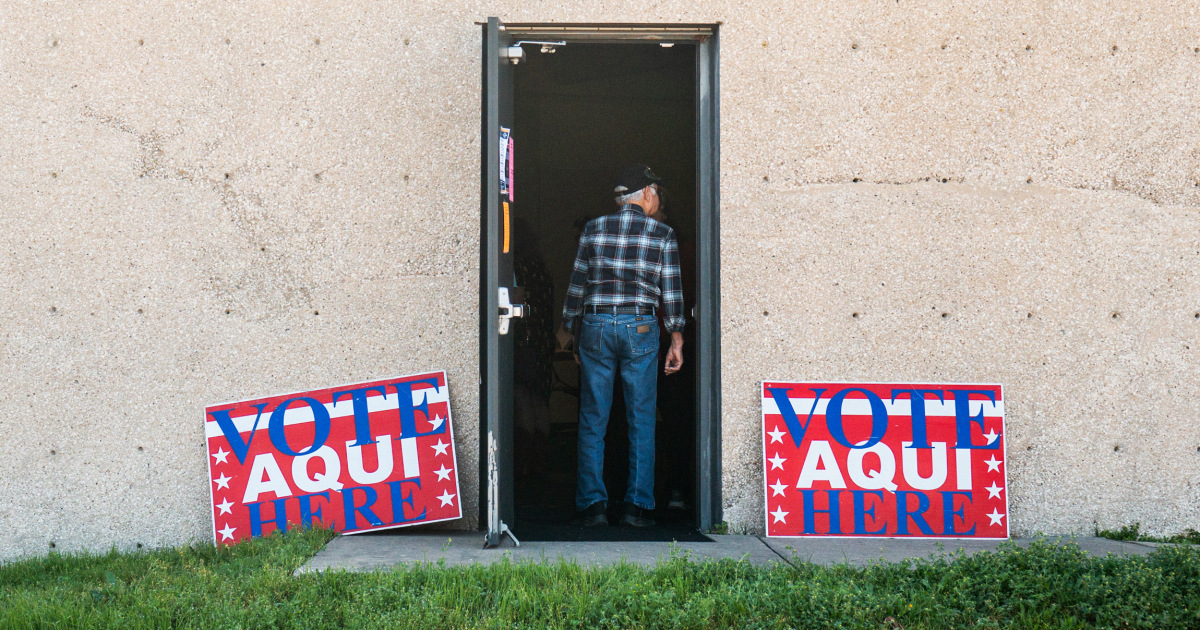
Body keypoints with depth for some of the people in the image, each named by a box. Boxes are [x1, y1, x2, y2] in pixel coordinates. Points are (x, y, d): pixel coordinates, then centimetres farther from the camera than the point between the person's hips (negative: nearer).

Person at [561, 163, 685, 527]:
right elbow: (671, 292, 1)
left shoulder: (593, 230, 8)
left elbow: (577, 286, 9)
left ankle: (592, 504, 2)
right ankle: (638, 506, 3)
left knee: (592, 420, 5)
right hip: (641, 328, -1)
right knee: (641, 420, 4)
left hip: (595, 326, 2)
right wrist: (676, 341, 8)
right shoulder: (663, 235, 3)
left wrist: (574, 335, 16)